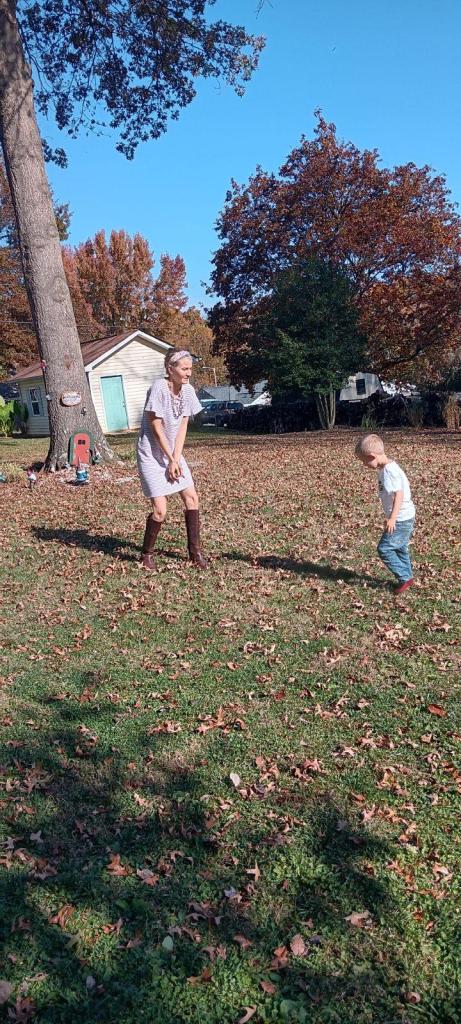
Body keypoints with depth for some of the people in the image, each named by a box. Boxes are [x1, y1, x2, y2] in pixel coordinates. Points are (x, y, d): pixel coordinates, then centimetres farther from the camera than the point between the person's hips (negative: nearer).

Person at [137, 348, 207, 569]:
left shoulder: (188, 390, -2)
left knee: (191, 497, 2)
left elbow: (182, 428, -1)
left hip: (173, 452, 7)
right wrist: (170, 460, -13)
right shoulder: (158, 388, -21)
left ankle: (195, 551, 13)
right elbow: (156, 428, -18)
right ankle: (147, 554, 12)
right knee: (160, 509, -10)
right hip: (152, 454, -7)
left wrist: (176, 459, -8)